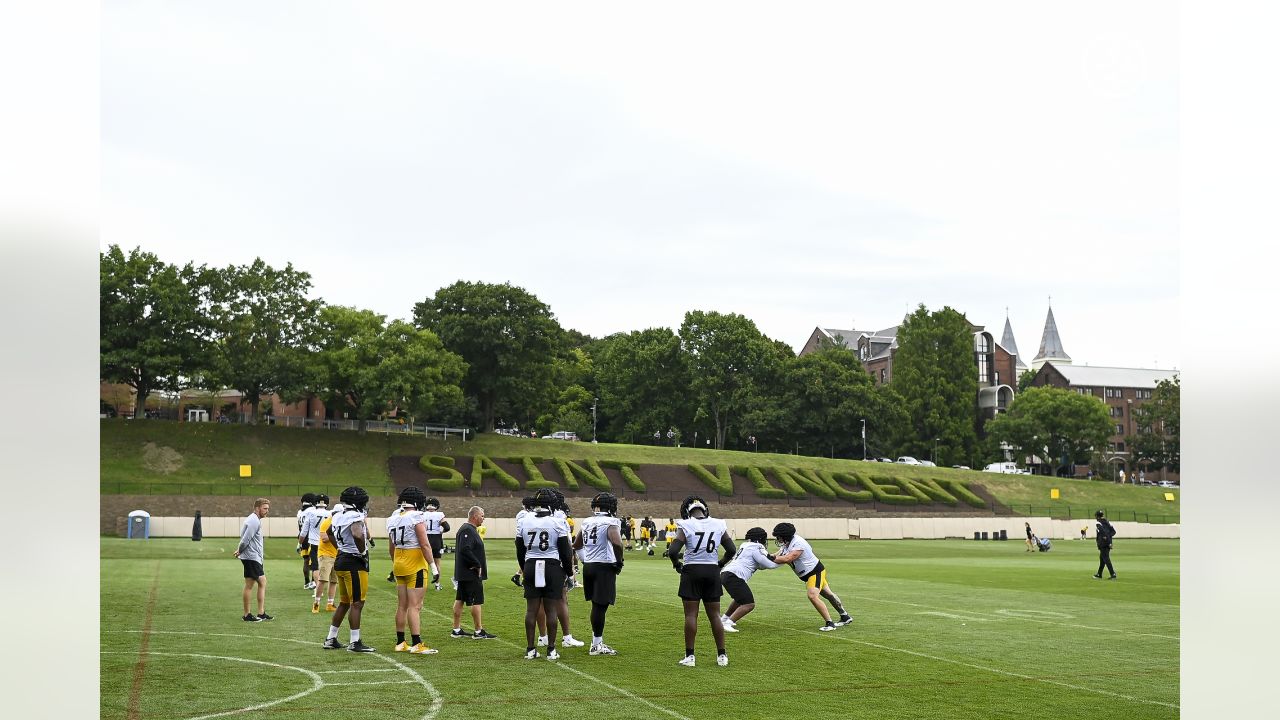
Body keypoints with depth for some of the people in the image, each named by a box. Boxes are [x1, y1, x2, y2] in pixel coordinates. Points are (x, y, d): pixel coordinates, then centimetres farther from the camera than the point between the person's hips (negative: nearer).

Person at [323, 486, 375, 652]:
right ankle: (355, 643, 0)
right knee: (357, 604, -3)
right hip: (355, 563, -9)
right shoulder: (356, 517, -17)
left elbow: (330, 532, 29)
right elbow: (358, 535, -36)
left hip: (341, 560, 9)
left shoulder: (339, 516, 9)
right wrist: (363, 551, -19)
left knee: (344, 603, 18)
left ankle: (331, 639, 23)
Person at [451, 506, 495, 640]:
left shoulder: (468, 529, 16)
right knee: (476, 601, -5)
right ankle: (478, 631, -1)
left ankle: (456, 630, 18)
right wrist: (477, 565, -19)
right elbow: (465, 550, -27)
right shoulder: (468, 530, -17)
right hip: (471, 574, -11)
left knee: (459, 600, 12)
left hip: (462, 573, 11)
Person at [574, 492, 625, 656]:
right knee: (600, 606, -3)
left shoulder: (587, 522, 11)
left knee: (596, 605, 17)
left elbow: (576, 545, 21)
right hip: (604, 567, -7)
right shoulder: (609, 523, -12)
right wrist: (619, 562, -14)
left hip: (588, 566, 7)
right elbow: (617, 543, -28)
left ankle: (597, 641, 24)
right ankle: (596, 645, 1)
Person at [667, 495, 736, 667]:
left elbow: (673, 552, -16)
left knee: (691, 615, 2)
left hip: (692, 571, -3)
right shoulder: (718, 525, 3)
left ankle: (689, 656, 4)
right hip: (712, 571, 3)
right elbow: (731, 550, 5)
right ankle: (722, 655, 13)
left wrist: (677, 564, 3)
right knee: (715, 615, 11)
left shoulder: (686, 526, -9)